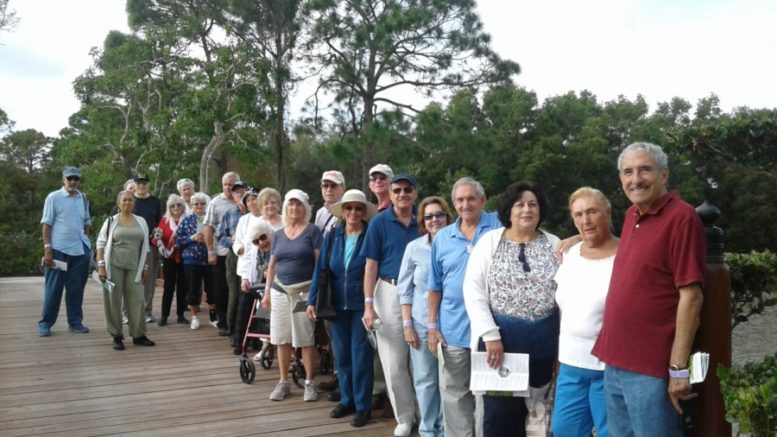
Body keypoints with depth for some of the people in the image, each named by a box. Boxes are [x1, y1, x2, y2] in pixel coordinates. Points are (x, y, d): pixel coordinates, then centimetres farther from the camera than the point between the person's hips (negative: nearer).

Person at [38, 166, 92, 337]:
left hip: (80, 250, 4)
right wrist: (47, 249, -11)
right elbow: (46, 224, -5)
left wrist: (86, 241, 10)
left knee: (76, 288, 10)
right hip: (59, 249, -4)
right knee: (53, 288, 3)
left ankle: (75, 322, 19)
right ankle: (45, 323, 12)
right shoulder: (53, 197, -4)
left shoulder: (83, 199, 9)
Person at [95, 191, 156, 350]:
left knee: (137, 300, 1)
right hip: (113, 266, -2)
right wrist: (101, 266, -8)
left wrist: (145, 268, 10)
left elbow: (145, 247, 13)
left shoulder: (141, 222, 11)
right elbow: (101, 243, 0)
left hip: (133, 267, 2)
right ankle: (117, 336, 10)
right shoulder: (111, 221, 2)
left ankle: (138, 335, 10)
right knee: (113, 301, 1)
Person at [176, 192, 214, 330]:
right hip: (191, 259, 0)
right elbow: (178, 238, 3)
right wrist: (192, 238, -12)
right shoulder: (186, 220, 6)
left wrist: (207, 238, -13)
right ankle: (194, 317, 18)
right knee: (193, 288, 5)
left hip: (209, 259, 0)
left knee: (211, 288, 3)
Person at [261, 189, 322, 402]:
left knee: (306, 339, -1)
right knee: (281, 339, 8)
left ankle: (310, 383, 10)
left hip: (305, 291, -4)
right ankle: (283, 382, 19)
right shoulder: (278, 234, 12)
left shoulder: (312, 231, -2)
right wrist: (267, 292, 13)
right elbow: (272, 265, 16)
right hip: (280, 290, 5)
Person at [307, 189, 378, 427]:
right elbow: (321, 269, 3)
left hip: (362, 305, -4)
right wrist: (312, 300, -3)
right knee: (341, 354, 12)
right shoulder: (332, 236, 3)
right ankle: (347, 400, 27)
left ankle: (363, 405, 14)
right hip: (337, 305, 4)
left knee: (360, 355, 2)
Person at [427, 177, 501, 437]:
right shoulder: (442, 238, 6)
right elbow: (435, 286, 10)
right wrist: (433, 325, 6)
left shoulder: (499, 227, -3)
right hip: (454, 329, 3)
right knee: (454, 393, 12)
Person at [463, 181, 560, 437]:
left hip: (543, 340, 2)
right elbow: (473, 291, -5)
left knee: (532, 410, 11)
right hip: (499, 336, -2)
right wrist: (490, 335, -12)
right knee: (498, 411, 2)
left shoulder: (554, 245, 6)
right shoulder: (489, 241, 0)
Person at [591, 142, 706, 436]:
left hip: (651, 368, -8)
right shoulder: (632, 214, 10)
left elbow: (691, 296, -16)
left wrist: (678, 368, -17)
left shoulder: (681, 217, -13)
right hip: (616, 362, 8)